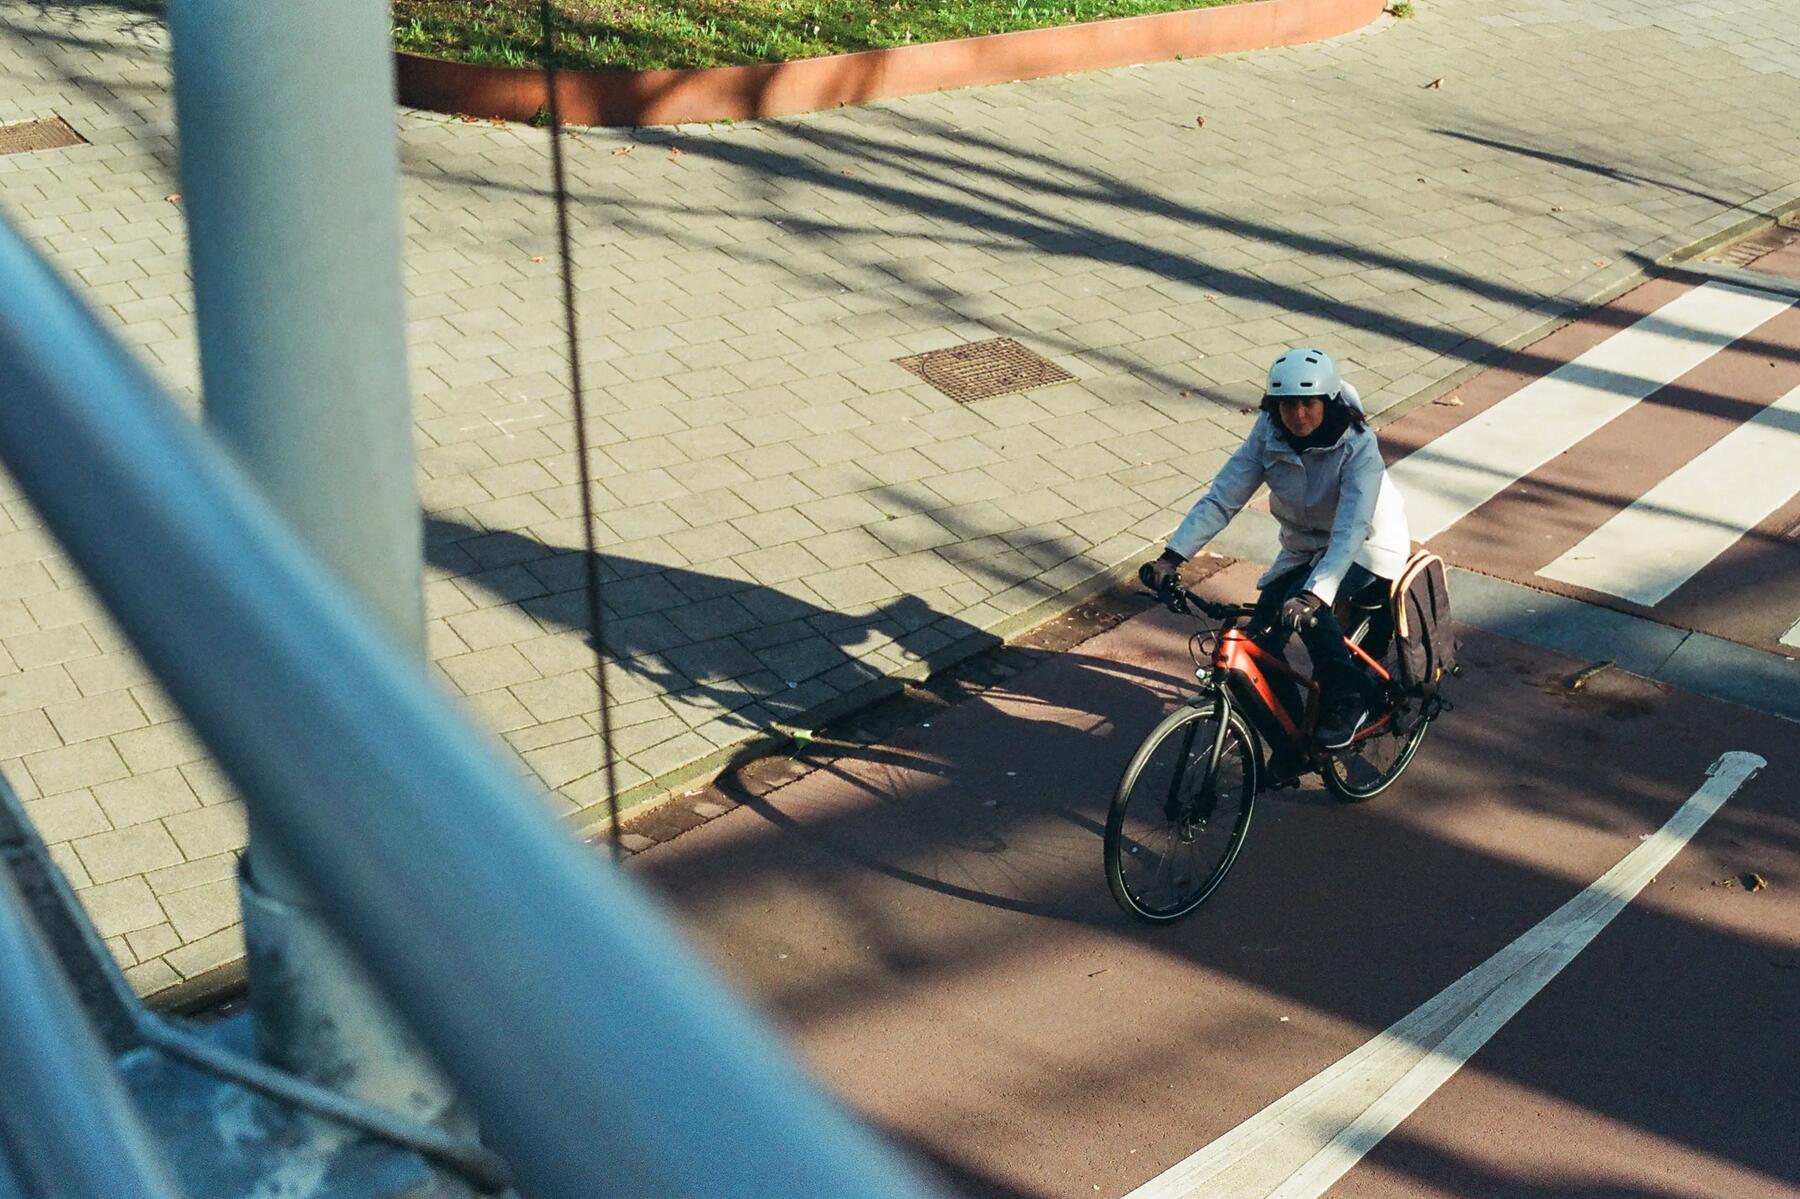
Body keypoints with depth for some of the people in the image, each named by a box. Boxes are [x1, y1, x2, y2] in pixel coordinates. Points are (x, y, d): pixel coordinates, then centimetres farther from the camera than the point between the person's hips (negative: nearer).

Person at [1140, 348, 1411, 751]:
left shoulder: (1358, 446, -30)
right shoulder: (1269, 436, -16)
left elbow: (1351, 529, -40)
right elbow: (1221, 498, -20)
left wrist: (1314, 594, -54)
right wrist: (1172, 556, -32)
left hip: (1366, 546, -5)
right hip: (1304, 546, 5)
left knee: (1305, 609, -32)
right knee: (1261, 641, -12)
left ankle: (1349, 702, -10)